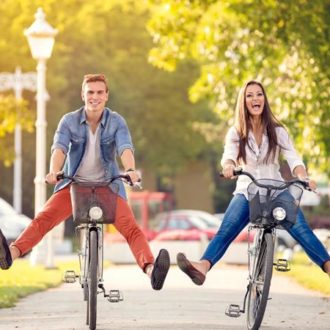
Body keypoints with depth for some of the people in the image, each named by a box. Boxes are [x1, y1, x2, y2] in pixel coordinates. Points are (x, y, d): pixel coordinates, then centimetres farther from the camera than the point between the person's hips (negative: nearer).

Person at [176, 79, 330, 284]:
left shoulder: (277, 131, 3)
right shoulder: (236, 133, 4)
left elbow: (293, 158, -10)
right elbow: (229, 155, -14)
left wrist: (303, 176, -33)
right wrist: (228, 167, -40)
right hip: (246, 192, 0)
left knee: (301, 229, -23)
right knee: (225, 231, -23)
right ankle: (202, 268, -43)